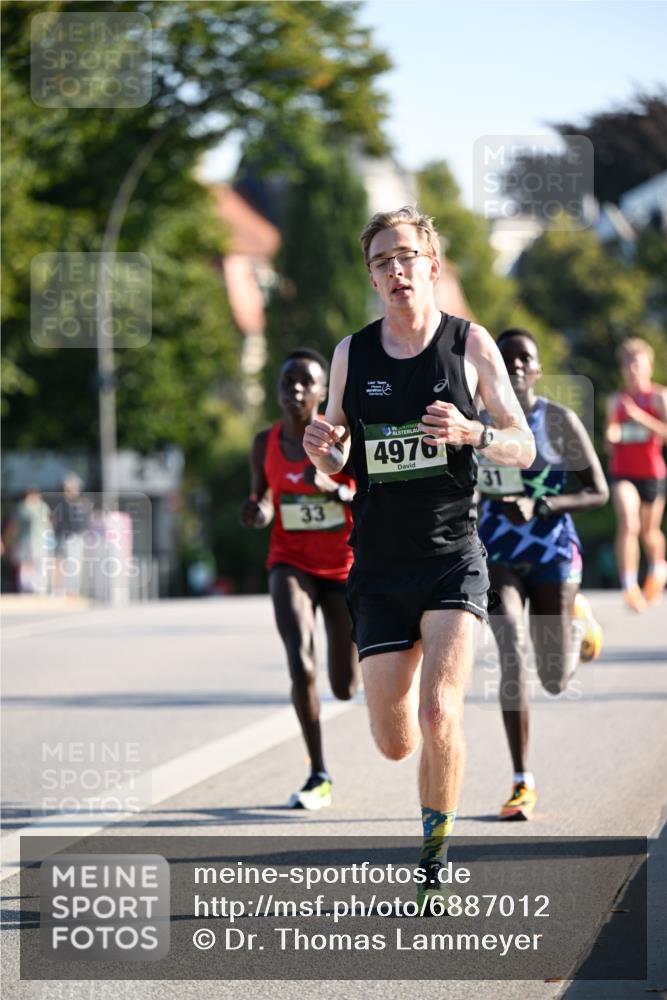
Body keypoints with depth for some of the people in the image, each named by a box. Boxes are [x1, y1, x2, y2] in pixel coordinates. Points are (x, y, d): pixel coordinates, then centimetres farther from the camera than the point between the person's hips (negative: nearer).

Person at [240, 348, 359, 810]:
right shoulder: (265, 444, -1)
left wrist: (333, 488, -31)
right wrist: (256, 513, -9)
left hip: (345, 568, -1)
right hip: (291, 564, 1)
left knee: (345, 688, 7)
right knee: (299, 661, -24)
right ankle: (319, 776, -13)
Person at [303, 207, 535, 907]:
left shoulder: (470, 344, 1)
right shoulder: (351, 355, 7)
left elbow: (524, 448, 3)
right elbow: (334, 467, 15)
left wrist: (472, 433, -18)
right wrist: (322, 449, -9)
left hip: (452, 559, -3)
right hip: (378, 567, 3)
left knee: (438, 713, -20)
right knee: (394, 742, 2)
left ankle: (435, 859, -3)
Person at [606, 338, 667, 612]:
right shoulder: (615, 400, 6)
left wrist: (641, 417, -26)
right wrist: (611, 437, -6)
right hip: (622, 472, 1)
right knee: (628, 524, -21)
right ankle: (629, 587, -24)